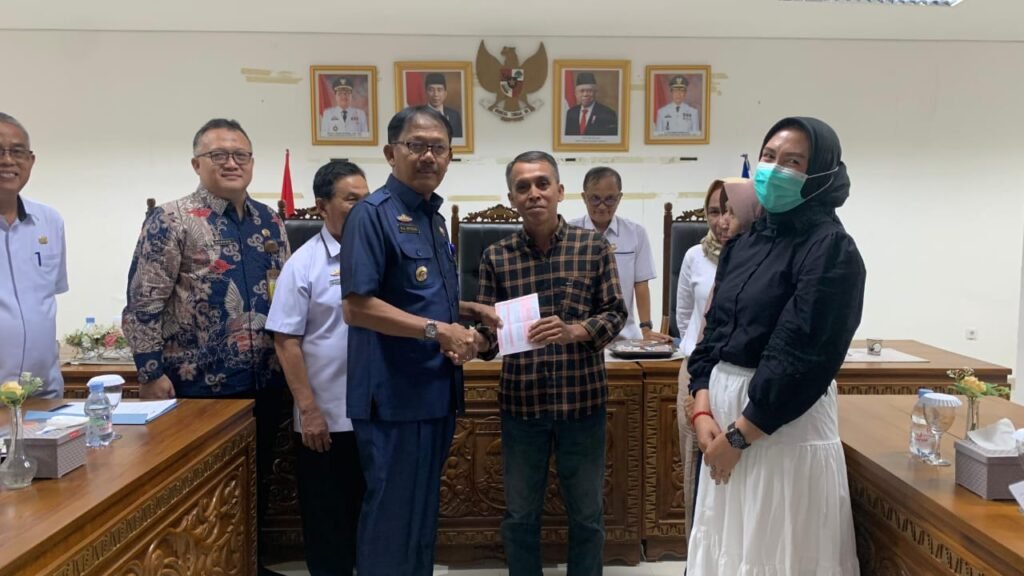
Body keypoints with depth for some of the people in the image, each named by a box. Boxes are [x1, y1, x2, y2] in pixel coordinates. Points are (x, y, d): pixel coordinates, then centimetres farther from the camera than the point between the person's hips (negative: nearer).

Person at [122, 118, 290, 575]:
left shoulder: (269, 222, 9)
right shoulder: (171, 221, -8)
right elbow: (143, 305, -11)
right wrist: (151, 374, -14)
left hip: (264, 380, 6)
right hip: (200, 383, -5)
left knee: (257, 480, 17)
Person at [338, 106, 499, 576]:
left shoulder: (433, 216, 12)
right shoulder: (373, 213, -14)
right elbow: (356, 307, -22)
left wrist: (469, 311, 7)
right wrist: (437, 330, -23)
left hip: (436, 390, 8)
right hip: (395, 394, -8)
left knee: (423, 512, 20)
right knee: (392, 515, 5)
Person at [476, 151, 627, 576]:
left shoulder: (594, 246, -2)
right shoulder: (496, 256, 0)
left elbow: (615, 314, -2)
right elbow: (489, 327, 0)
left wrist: (573, 331, -20)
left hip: (582, 399, 0)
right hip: (521, 402, 1)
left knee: (587, 514, 15)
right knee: (520, 515, 15)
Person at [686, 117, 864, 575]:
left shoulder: (831, 248, -12)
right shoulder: (746, 242, 9)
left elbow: (803, 357, -18)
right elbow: (714, 330, 9)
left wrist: (739, 435, -15)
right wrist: (703, 412, -4)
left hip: (785, 425, -7)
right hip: (724, 411, 7)